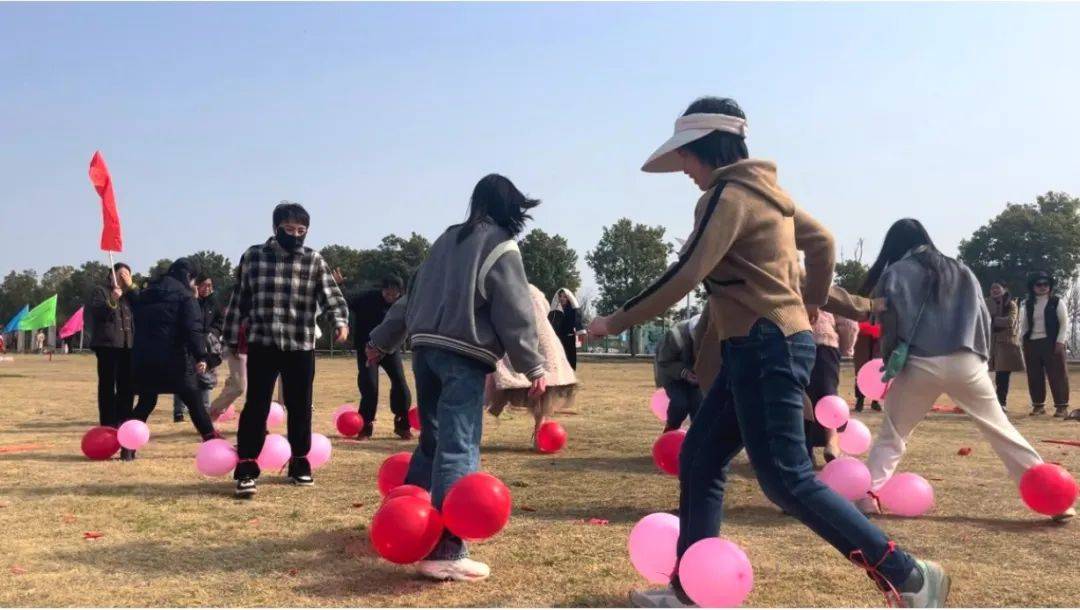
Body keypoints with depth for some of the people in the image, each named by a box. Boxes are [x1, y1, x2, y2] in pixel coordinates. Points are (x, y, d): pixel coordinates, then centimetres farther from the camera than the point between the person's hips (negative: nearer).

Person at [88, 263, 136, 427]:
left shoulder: (129, 293, 20)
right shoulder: (100, 290, 2)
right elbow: (95, 313, -12)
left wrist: (131, 287, -2)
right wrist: (112, 301, -25)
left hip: (127, 344, 6)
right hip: (107, 344, -6)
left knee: (128, 384, 6)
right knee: (107, 384, -4)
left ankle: (123, 420, 15)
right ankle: (108, 423, -2)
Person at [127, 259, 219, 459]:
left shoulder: (146, 294, 18)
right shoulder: (185, 296, -4)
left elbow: (138, 323, 21)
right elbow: (193, 329, -16)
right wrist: (200, 356, -19)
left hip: (143, 358, 5)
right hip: (174, 359, -5)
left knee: (146, 402, 14)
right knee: (194, 402, 4)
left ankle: (128, 447, 5)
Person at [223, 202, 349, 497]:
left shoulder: (314, 261, 3)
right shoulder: (253, 256, 4)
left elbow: (330, 295, -5)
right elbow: (239, 299, 10)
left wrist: (340, 321, -24)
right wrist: (232, 336, 11)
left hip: (301, 346, 1)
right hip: (262, 344, -1)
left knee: (300, 407, 9)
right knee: (256, 406, -3)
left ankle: (299, 464, 23)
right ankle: (246, 468, 3)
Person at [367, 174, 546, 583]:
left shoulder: (447, 239, 19)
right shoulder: (501, 247, -2)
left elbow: (413, 295, 23)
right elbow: (515, 314, -7)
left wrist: (382, 341, 28)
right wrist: (534, 367, -3)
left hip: (425, 348, 8)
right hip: (463, 356, -7)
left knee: (432, 441, 20)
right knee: (458, 448, -10)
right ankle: (444, 551, -13)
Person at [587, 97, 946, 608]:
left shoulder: (729, 195, -13)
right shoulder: (764, 189, 16)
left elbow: (686, 274, -20)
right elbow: (821, 240, 26)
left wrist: (616, 321, -12)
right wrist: (814, 301, 39)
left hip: (766, 347, -10)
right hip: (769, 345, 10)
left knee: (786, 480, -8)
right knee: (699, 461, 10)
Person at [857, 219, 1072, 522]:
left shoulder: (896, 272, 8)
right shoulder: (961, 269, 21)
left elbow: (889, 316, -7)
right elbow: (983, 317, 17)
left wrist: (891, 355, 2)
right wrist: (981, 356, 20)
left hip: (920, 364, -3)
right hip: (966, 362, 3)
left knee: (891, 435, 8)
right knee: (1002, 431, 11)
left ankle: (868, 495, -3)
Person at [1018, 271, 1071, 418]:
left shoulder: (1057, 301, 2)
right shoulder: (1028, 304, 13)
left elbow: (1064, 322, -2)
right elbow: (1024, 324, 15)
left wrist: (1060, 341, -12)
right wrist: (1023, 340, 2)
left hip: (1052, 342, -4)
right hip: (1031, 343, 4)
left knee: (1057, 374, -4)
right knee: (1034, 376, 5)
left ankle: (1062, 406, 2)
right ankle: (1038, 405, 14)